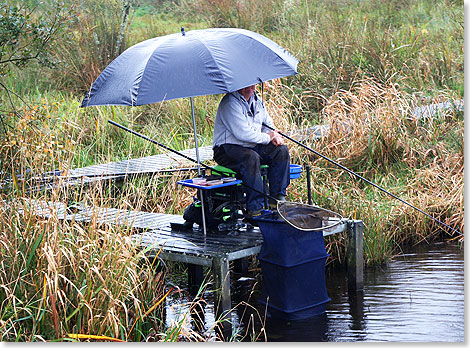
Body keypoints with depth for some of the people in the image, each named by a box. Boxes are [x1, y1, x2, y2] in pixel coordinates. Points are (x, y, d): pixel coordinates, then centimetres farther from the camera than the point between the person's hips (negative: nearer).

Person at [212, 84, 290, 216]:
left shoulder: (256, 100, 11)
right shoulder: (230, 103, -17)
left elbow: (268, 124, 23)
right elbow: (242, 134, -25)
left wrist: (275, 136, -2)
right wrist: (268, 137, -15)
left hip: (253, 146, 9)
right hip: (227, 149, -9)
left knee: (281, 150, -6)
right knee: (251, 158, -36)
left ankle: (278, 197, -5)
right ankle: (255, 208, -33)